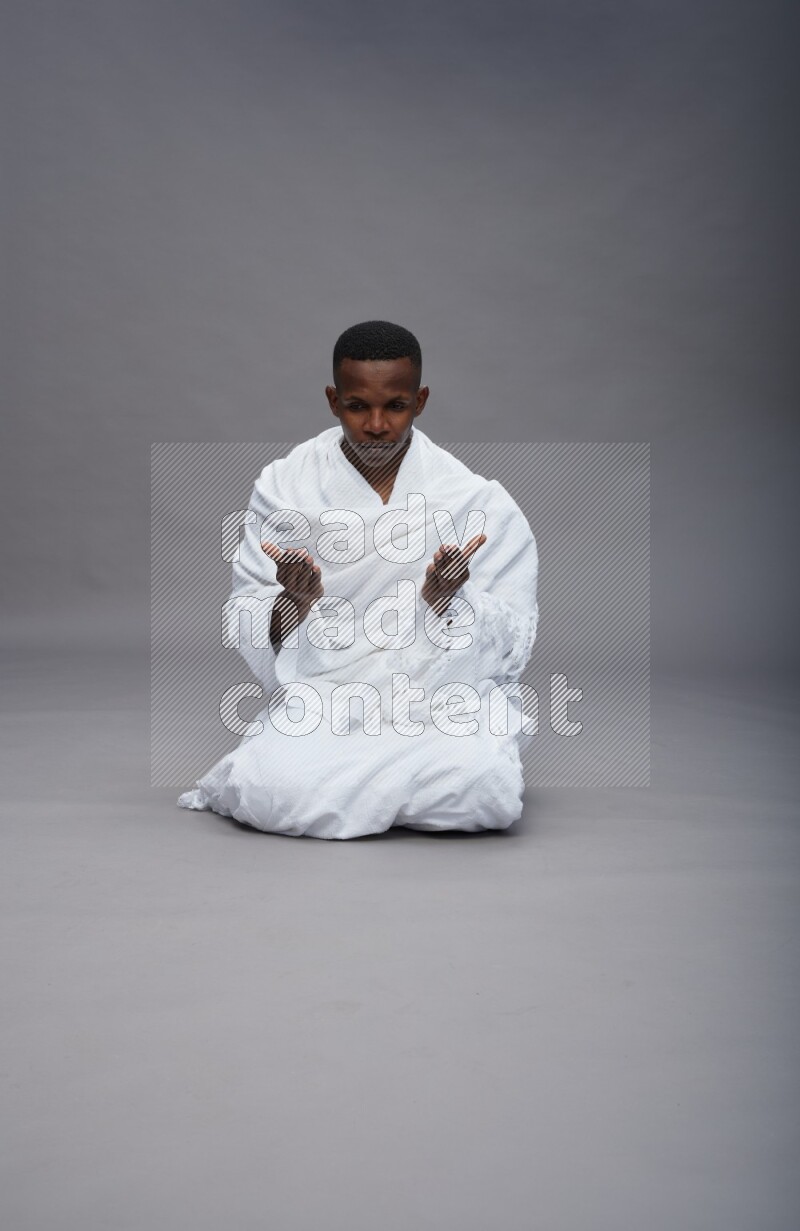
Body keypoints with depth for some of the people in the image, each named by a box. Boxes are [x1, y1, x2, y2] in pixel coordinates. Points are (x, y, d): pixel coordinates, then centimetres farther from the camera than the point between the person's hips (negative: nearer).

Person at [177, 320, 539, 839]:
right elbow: (246, 628, 2)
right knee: (268, 791, -29)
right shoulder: (285, 485, 2)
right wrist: (294, 601, -20)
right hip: (323, 693, 0)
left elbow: (515, 640, -2)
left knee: (484, 788, -30)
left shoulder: (477, 499, -1)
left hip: (447, 693, 1)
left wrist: (449, 600, -22)